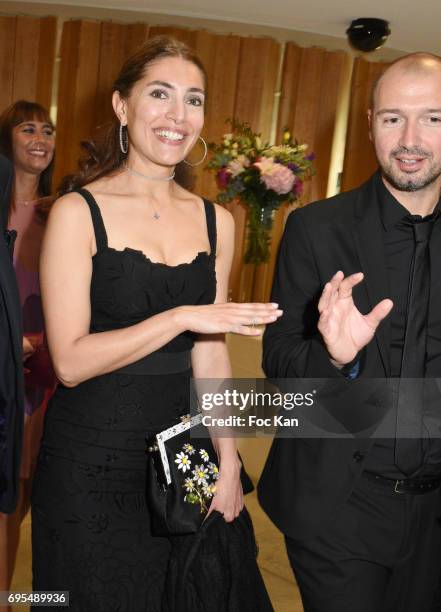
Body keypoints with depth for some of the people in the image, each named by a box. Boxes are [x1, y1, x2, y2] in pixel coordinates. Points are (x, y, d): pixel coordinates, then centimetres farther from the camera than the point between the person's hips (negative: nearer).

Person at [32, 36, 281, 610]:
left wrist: (228, 459, 5)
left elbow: (209, 352, 8)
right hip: (89, 461, -4)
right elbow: (71, 361, -16)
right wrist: (181, 316, -21)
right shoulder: (78, 212, -11)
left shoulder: (215, 221, 4)